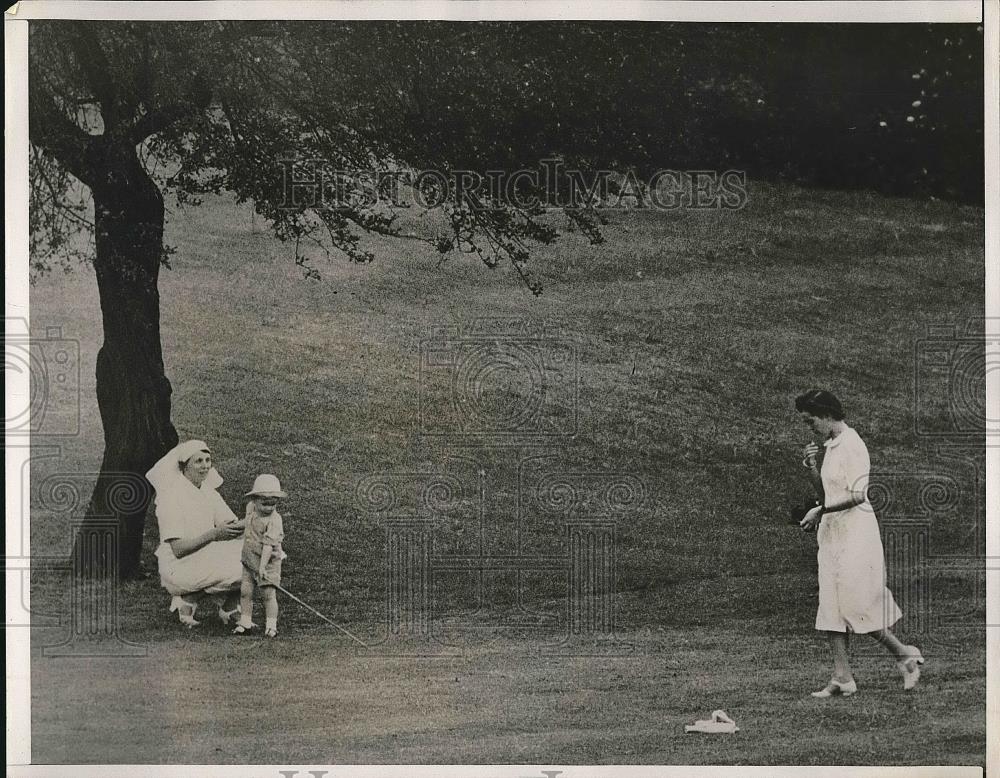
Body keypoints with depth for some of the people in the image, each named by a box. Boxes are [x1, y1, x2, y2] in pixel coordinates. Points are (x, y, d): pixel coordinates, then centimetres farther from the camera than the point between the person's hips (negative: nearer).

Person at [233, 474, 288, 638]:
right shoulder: (250, 508, 0)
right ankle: (245, 623, 12)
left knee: (268, 593, -7)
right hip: (249, 560, 6)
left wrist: (263, 565, -31)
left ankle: (270, 626, 1)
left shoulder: (274, 520, -21)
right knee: (245, 591, 3)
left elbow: (268, 544, -26)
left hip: (268, 561, -6)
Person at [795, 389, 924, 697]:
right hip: (832, 533, 9)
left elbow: (856, 496, -21)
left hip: (855, 534, -9)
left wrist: (820, 511, -17)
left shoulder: (852, 445, -14)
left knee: (856, 605, -6)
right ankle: (842, 677, 6)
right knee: (831, 607, 4)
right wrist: (811, 467, 3)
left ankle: (905, 655, 12)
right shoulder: (830, 446, 14)